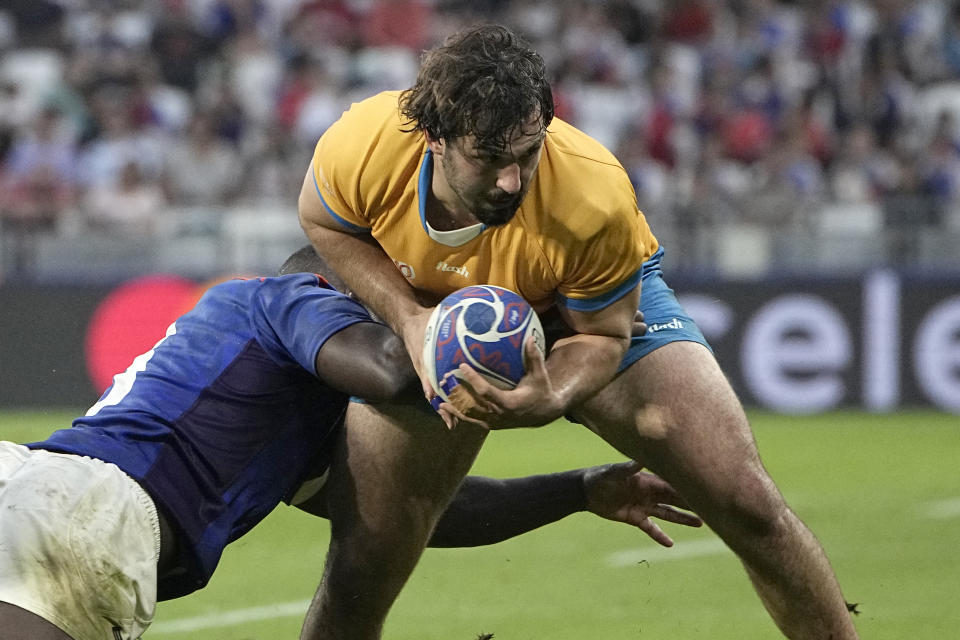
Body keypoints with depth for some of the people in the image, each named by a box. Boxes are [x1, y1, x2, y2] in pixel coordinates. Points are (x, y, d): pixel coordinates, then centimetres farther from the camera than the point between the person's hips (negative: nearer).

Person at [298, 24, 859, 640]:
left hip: (608, 300, -1)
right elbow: (325, 222, -9)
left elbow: (602, 335, -20)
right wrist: (408, 316, -26)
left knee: (749, 506, -14)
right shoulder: (362, 148, -35)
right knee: (359, 575, -7)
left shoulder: (597, 200, -38)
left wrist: (550, 400, -42)